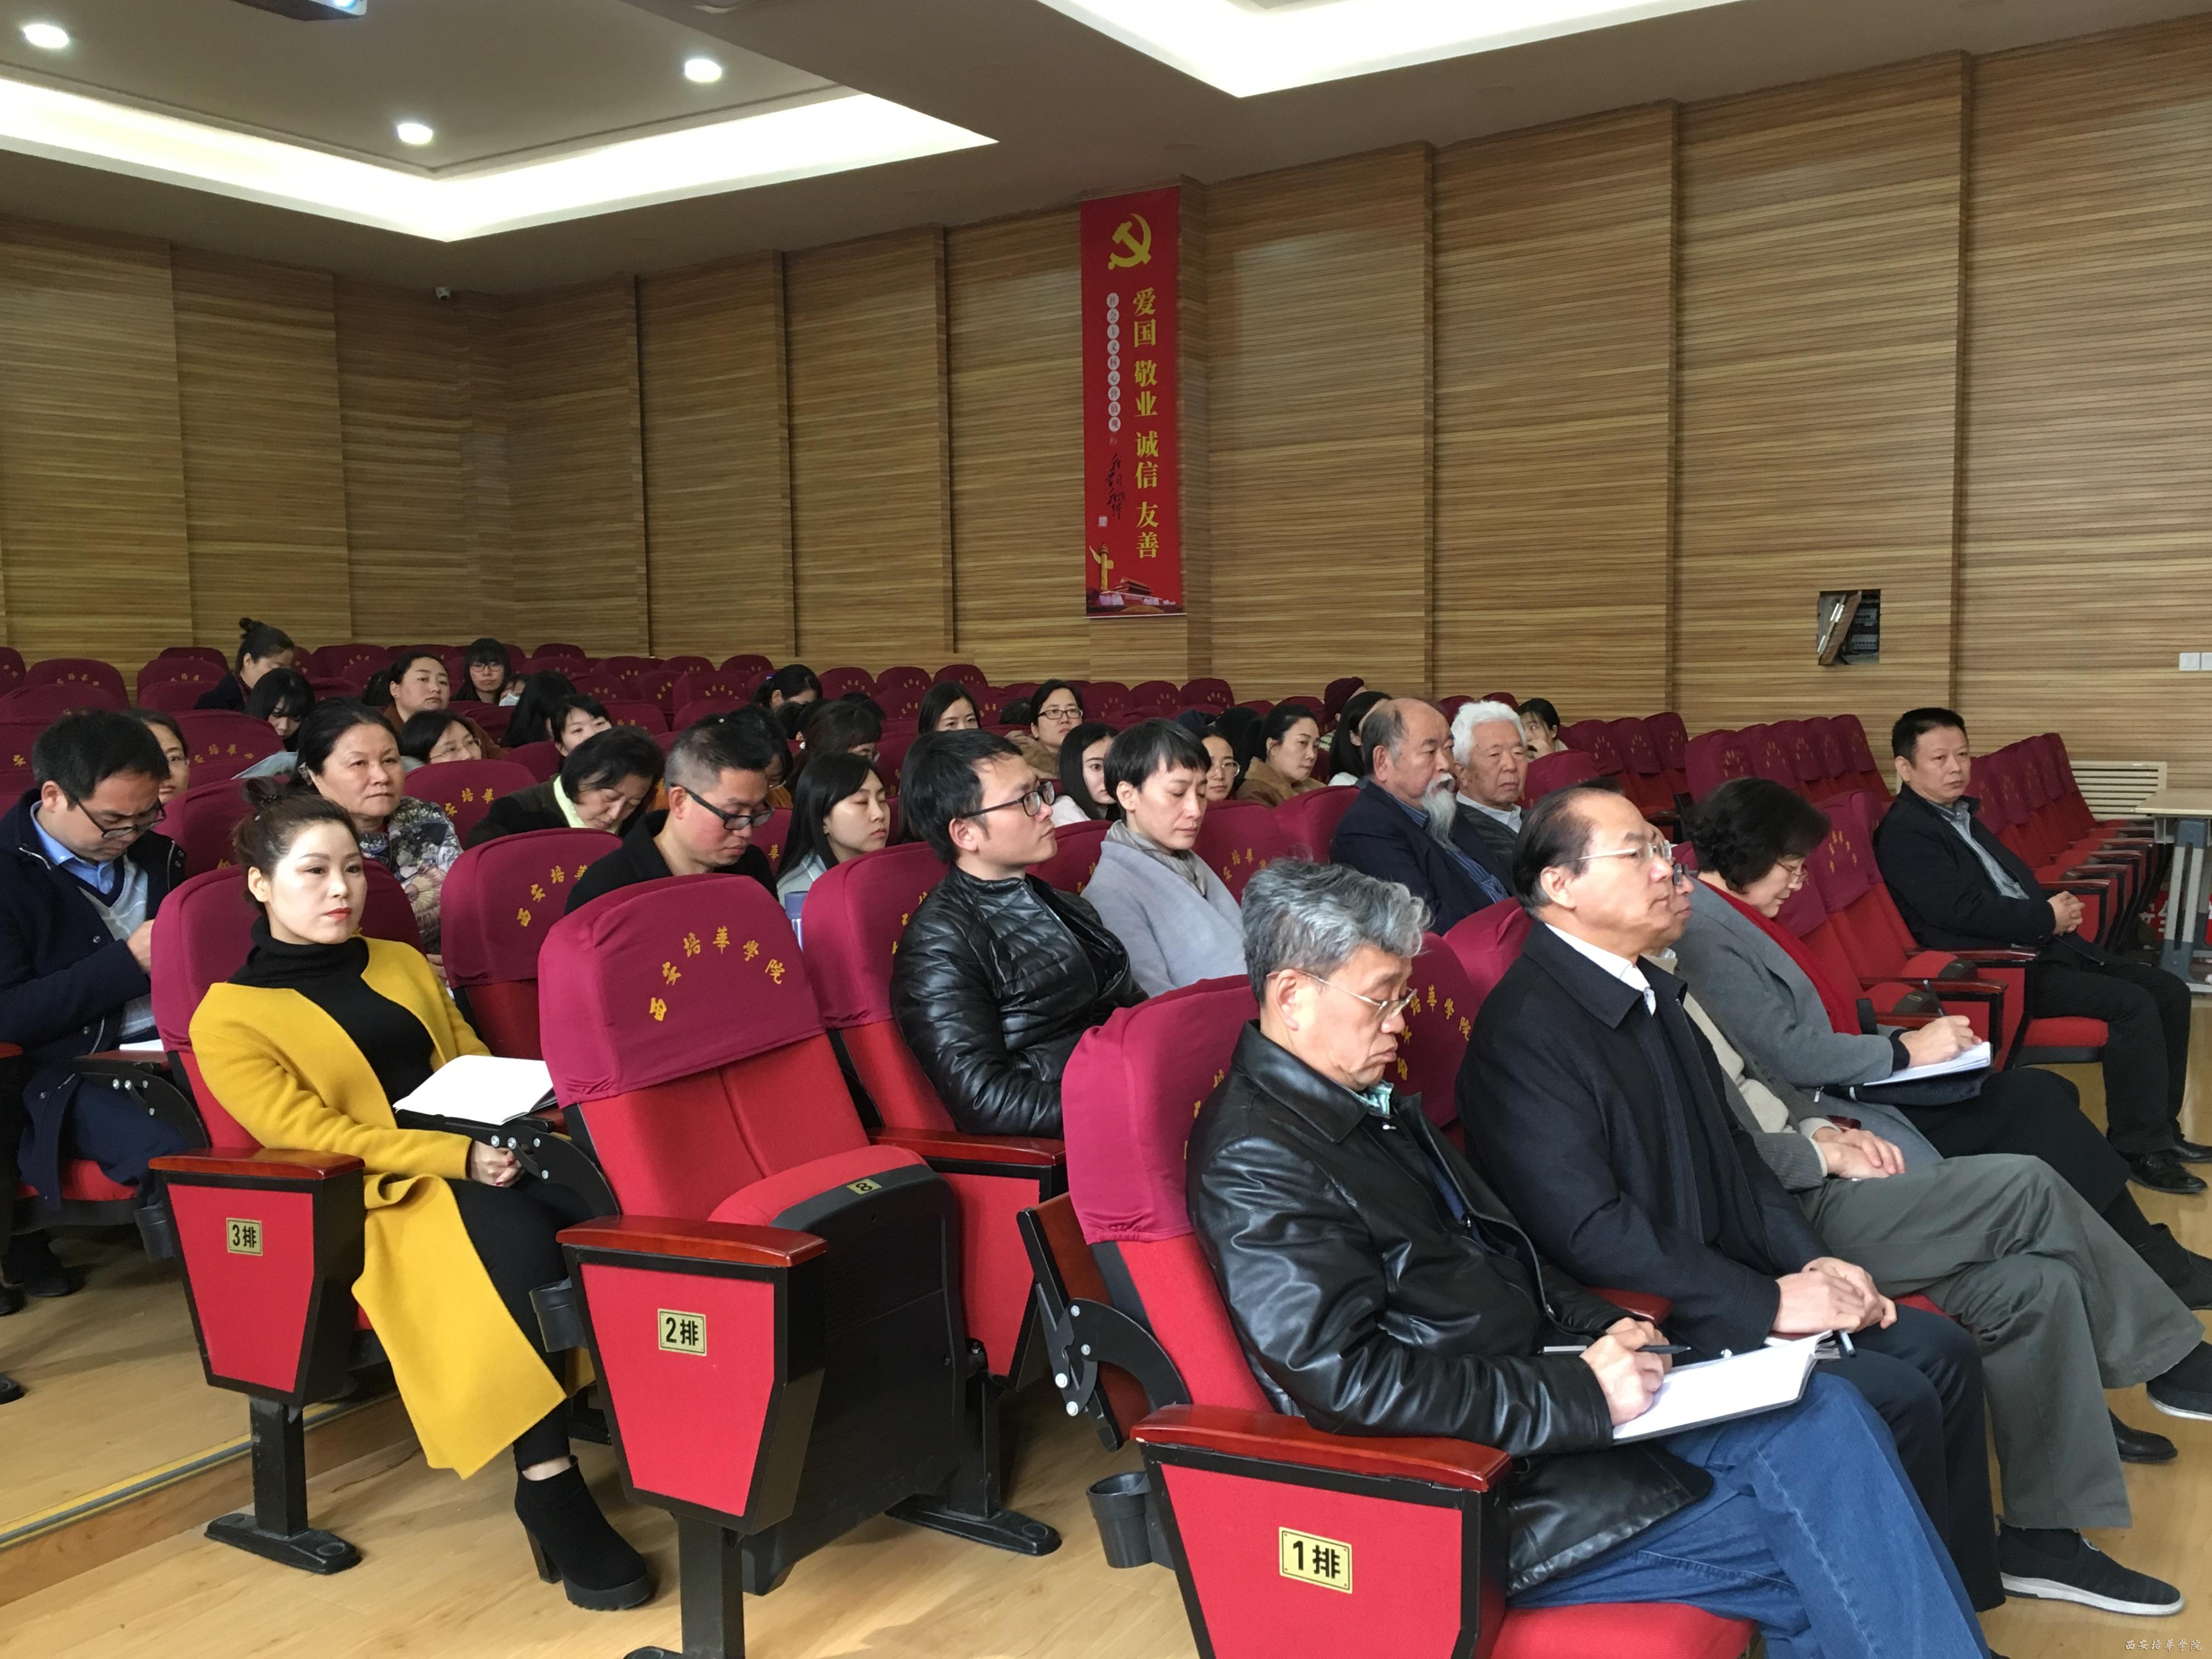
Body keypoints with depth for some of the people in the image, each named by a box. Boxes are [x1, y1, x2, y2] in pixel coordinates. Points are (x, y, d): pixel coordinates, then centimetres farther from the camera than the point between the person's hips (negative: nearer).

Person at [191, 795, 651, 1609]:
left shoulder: (400, 962, 21)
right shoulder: (229, 1016, 2)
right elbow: (315, 1135, -9)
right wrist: (457, 1156, -21)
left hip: (481, 1157, 5)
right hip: (376, 1195, -5)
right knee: (517, 1236, -37)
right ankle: (547, 1484, -28)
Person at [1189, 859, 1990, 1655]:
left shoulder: (1373, 1106, 13)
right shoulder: (1254, 1162, -17)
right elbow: (1348, 1377, -24)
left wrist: (1603, 1329, 3)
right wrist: (1578, 1393, -21)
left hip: (1557, 1405, 9)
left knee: (1822, 1410, -10)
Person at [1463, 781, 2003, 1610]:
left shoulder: (1650, 987, 10)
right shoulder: (1527, 1030, -20)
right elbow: (1590, 1230, -24)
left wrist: (1811, 1262, 1)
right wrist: (1770, 1303, -20)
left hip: (1723, 1277, 10)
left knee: (1942, 1350, 3)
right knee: (1894, 1398, -16)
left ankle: (1963, 1603, 16)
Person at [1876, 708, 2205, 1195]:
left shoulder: (1961, 813, 17)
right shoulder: (1905, 832, -13)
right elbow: (1961, 911, -21)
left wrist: (2054, 907, 0)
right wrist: (2046, 918, -12)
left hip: (2035, 944, 10)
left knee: (2168, 991, 6)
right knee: (2133, 1005, -21)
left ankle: (2161, 1126, 18)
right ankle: (2138, 1149, -9)